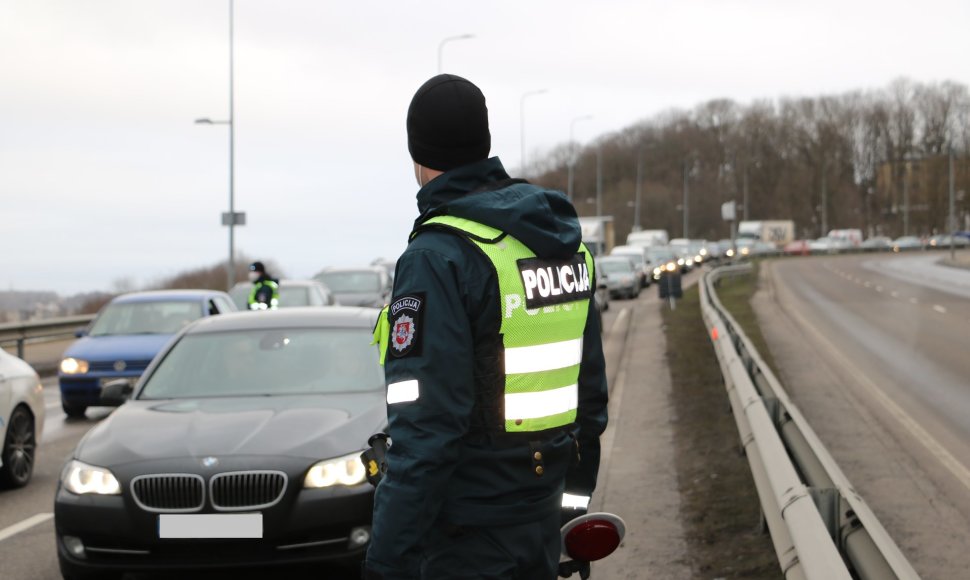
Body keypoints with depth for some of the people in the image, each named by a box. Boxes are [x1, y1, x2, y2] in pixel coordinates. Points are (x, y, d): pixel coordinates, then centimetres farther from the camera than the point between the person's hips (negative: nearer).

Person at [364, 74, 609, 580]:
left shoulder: (438, 257, -17)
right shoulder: (564, 240, 8)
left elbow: (425, 428, -22)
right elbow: (590, 389, 14)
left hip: (466, 538, -8)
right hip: (542, 518, 8)